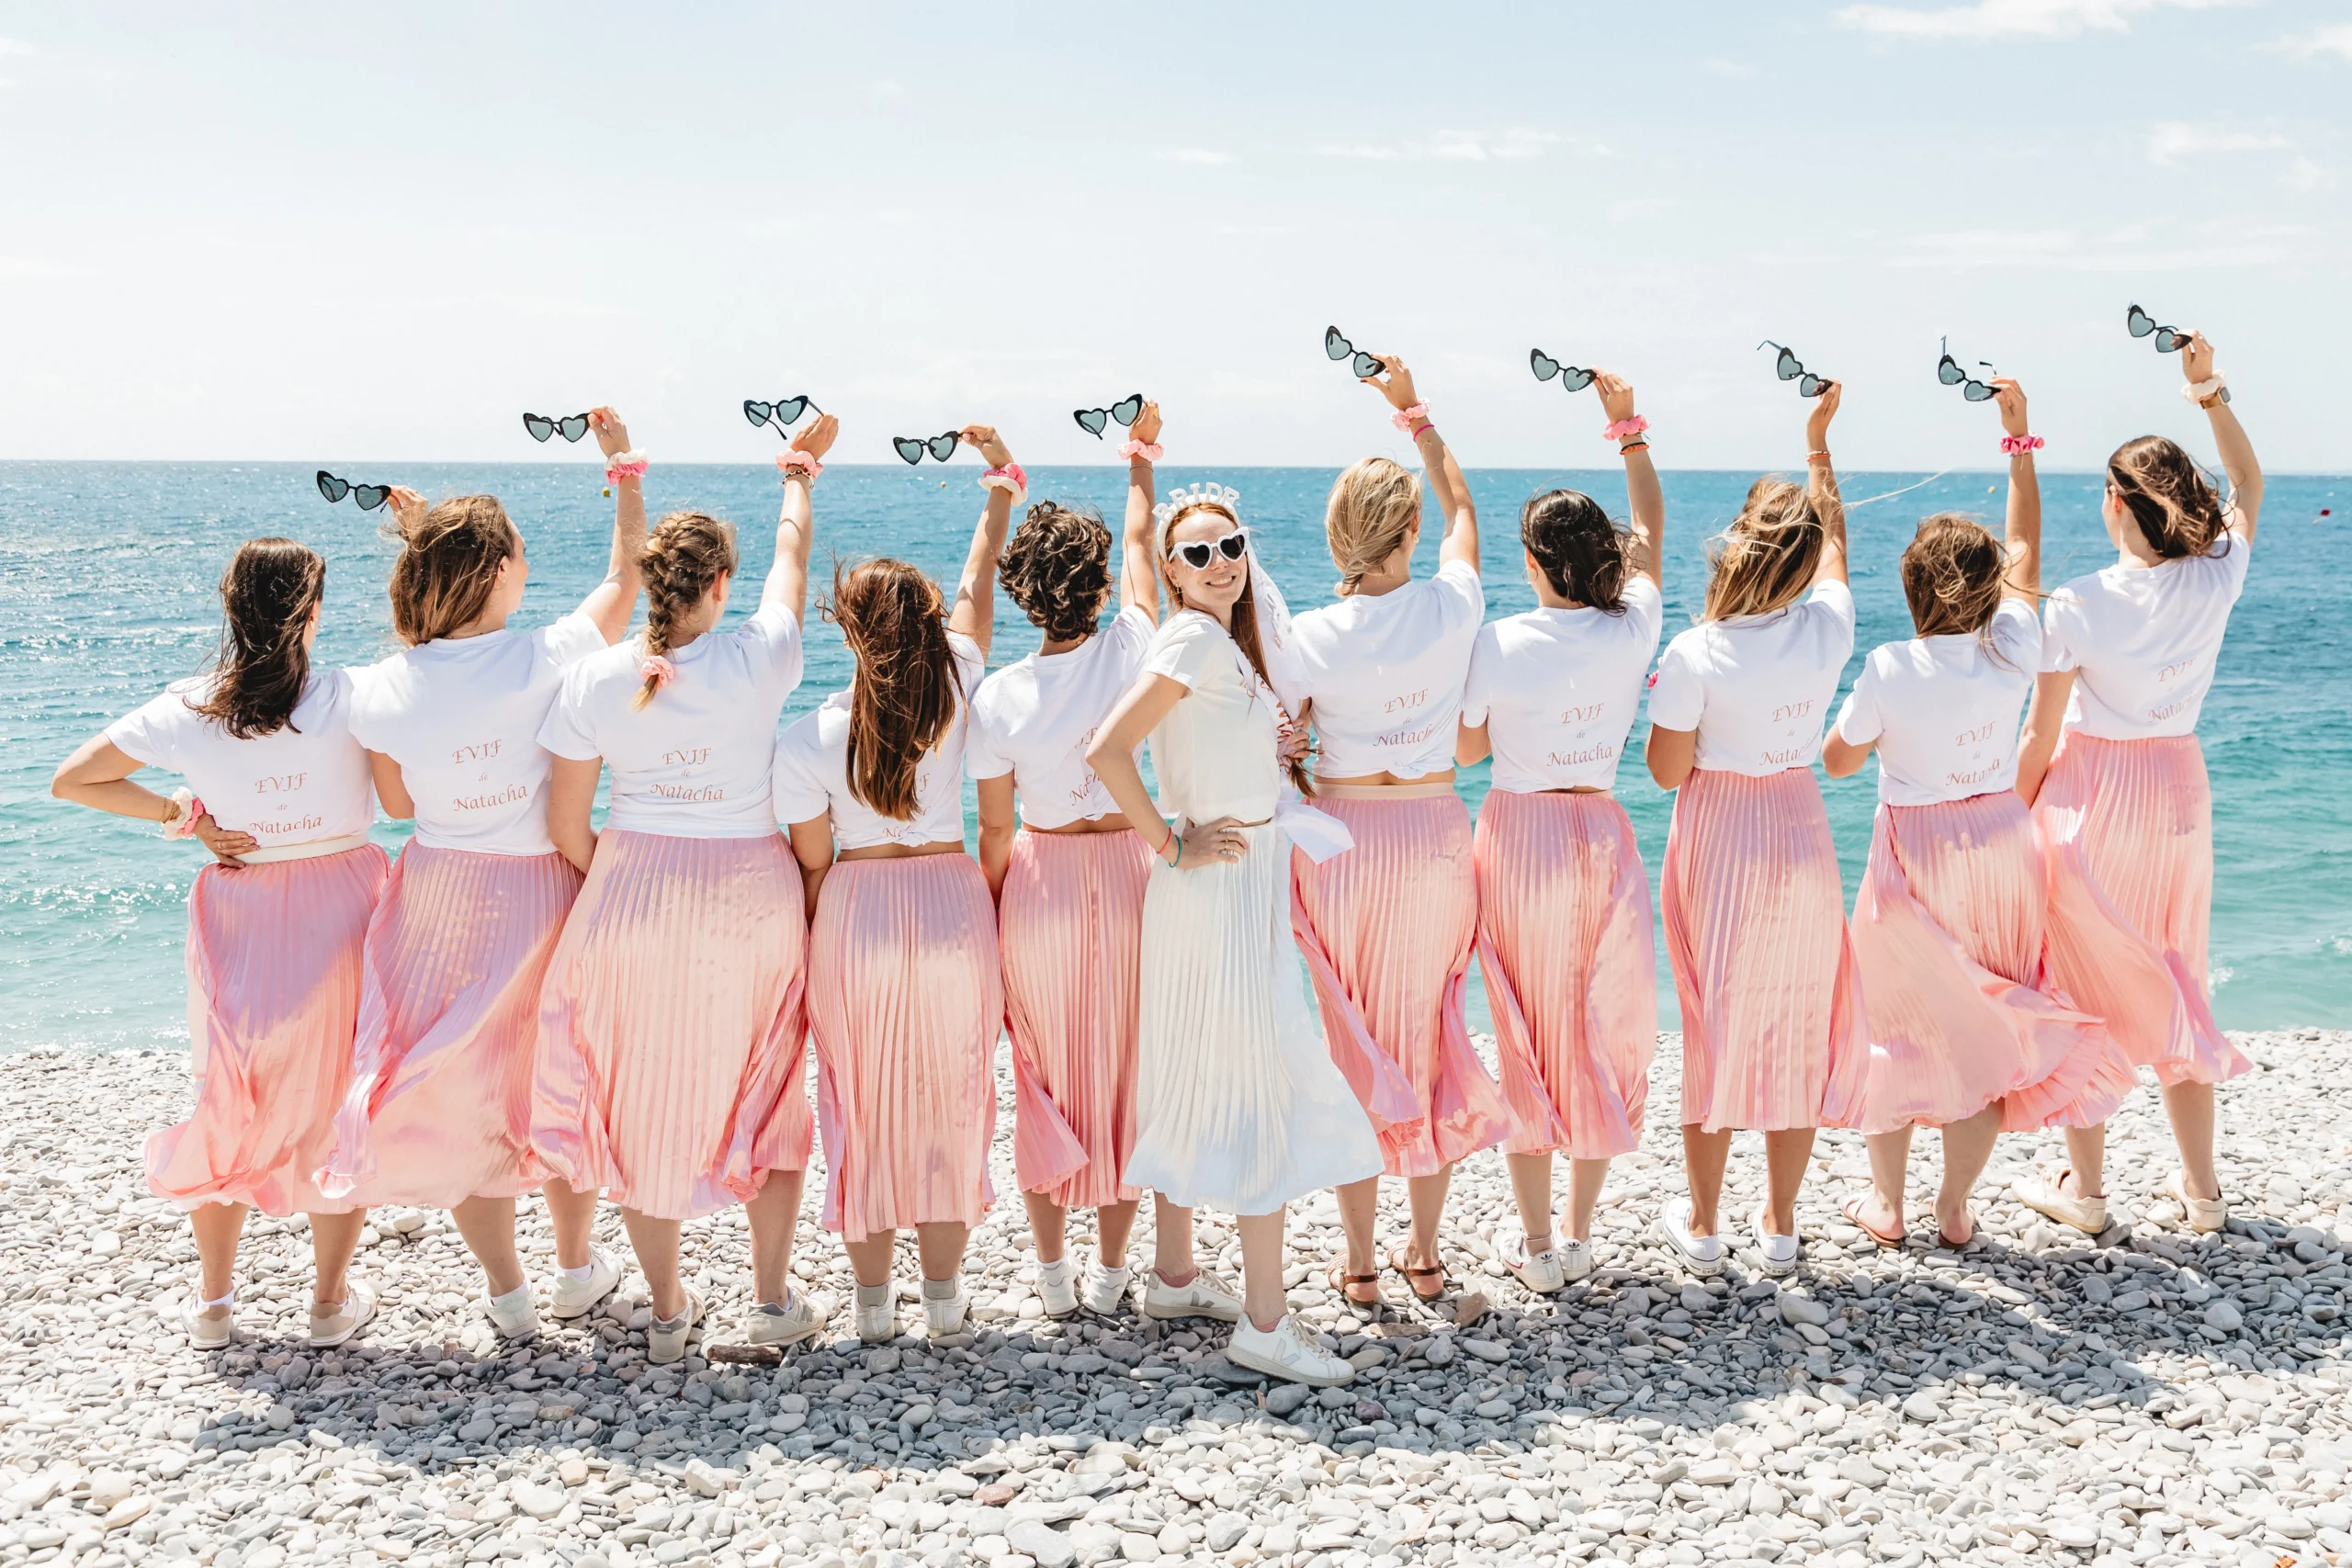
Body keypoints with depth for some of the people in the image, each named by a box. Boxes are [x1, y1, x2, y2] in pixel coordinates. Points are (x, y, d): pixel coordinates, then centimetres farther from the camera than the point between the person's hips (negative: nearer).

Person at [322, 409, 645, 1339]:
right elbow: (625, 576, -4)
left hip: (439, 900, 1)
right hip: (541, 891, -1)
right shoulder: (546, 661, -20)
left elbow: (395, 803, 2)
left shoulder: (381, 692, -13)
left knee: (457, 1087, 16)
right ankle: (576, 1268, 34)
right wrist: (623, 466, 5)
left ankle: (505, 1293, 23)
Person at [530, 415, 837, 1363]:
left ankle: (667, 1315, 21)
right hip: (750, 901, -1)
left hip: (631, 902, 1)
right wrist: (799, 476, 26)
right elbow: (791, 558, 8)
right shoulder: (757, 663, -12)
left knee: (643, 1098, 13)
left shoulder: (593, 681, -8)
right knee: (767, 1090, 16)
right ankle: (773, 1300, 21)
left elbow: (564, 825, -2)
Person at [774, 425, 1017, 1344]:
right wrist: (1000, 485, 22)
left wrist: (813, 953, 11)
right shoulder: (955, 692, -5)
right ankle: (944, 1294, 18)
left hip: (856, 915, -1)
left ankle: (872, 1301, 16)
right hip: (953, 903, 2)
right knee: (950, 1098, 12)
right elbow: (977, 589, 10)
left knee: (862, 1102, 10)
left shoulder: (808, 739, -9)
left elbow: (813, 865, -3)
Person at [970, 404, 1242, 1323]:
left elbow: (994, 832, -4)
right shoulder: (1128, 654, -11)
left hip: (1035, 882, 0)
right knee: (1127, 1066, 12)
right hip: (1122, 874, 0)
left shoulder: (997, 698, -10)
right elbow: (1142, 546, 6)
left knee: (1044, 1072, 13)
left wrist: (989, 922, 8)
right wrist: (1140, 457, 20)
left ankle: (1052, 1267, 20)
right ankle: (1114, 1266, 17)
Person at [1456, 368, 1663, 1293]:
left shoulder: (1499, 642, -13)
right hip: (1601, 839, 2)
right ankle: (1579, 1234, 18)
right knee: (1603, 1030, 12)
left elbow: (1466, 747, 1)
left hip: (1517, 840, -2)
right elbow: (1650, 529, 13)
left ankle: (1535, 1243, 12)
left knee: (1527, 1037, 7)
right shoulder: (1632, 633, -5)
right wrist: (1628, 425, 15)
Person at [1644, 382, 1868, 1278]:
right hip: (1801, 838, 3)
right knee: (1798, 1026, 13)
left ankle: (1701, 1224, 19)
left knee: (1715, 1024, 9)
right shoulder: (1827, 630, -9)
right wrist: (1818, 444, 24)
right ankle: (1779, 1223, 21)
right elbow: (1834, 539, 12)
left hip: (1717, 842, -2)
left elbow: (1667, 771, -11)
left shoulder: (1695, 655, -20)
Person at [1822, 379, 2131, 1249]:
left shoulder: (1889, 670, -18)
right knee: (1986, 1030, 12)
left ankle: (1886, 1202, 22)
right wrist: (2020, 436, 14)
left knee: (1894, 1022, 14)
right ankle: (1955, 1208, 18)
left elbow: (1837, 762, -4)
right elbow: (2026, 547, 7)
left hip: (1915, 857, -2)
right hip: (2000, 848, 3)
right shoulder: (2013, 651, -10)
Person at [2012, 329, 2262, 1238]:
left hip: (2090, 795, -4)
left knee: (2083, 989, 8)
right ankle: (2201, 1188, 23)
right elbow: (2249, 486, 15)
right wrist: (2210, 392, 10)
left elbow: (2040, 739, -11)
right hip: (2179, 790, 4)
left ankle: (2084, 1189, 15)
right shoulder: (2217, 580, -7)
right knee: (2175, 981, 17)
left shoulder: (2077, 606, -17)